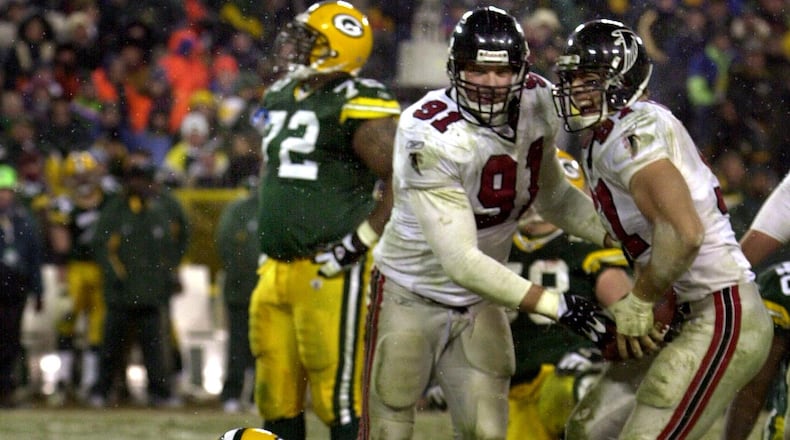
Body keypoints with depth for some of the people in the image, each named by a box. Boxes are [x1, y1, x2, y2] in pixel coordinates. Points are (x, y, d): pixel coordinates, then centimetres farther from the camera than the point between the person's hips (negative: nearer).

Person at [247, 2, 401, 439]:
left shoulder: (357, 108, -12)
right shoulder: (281, 99, 16)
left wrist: (360, 241, -17)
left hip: (331, 271, -9)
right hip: (277, 269, 9)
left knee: (340, 394, -7)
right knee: (276, 395, 12)